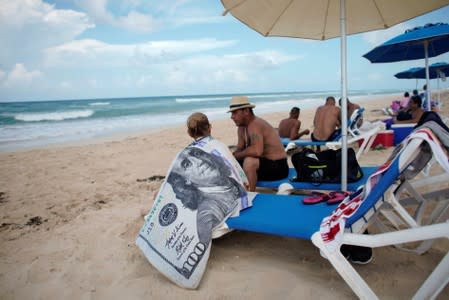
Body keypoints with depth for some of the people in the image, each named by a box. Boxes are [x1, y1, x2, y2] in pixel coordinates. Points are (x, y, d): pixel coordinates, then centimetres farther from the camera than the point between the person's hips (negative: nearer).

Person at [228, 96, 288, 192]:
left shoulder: (255, 124, -23)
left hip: (278, 167, -9)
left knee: (249, 161, -35)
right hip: (264, 164, 9)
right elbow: (239, 149, 9)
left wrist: (235, 155, -23)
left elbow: (257, 151, -37)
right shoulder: (242, 127, 5)